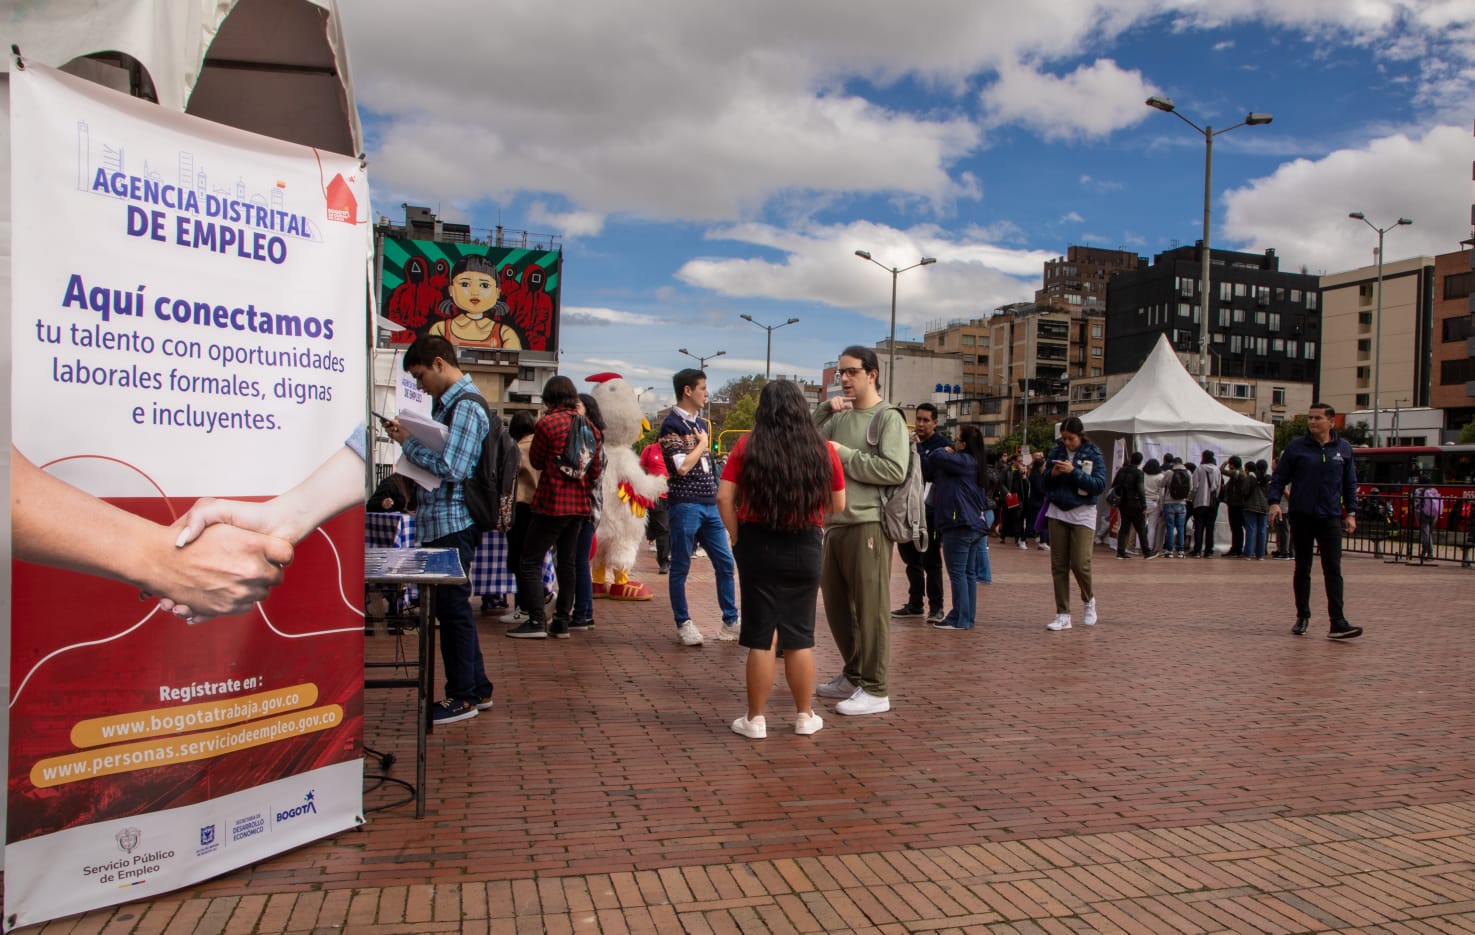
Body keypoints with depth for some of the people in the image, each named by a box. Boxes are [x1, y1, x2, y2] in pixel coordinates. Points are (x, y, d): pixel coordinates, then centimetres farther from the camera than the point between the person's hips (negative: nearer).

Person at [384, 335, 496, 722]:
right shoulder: (448, 402, 16)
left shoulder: (465, 406, -14)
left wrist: (409, 442, -11)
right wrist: (407, 437, 3)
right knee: (453, 607, 15)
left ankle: (463, 697, 9)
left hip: (453, 523, -10)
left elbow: (451, 468, -21)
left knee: (453, 608, -2)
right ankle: (478, 689, 25)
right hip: (442, 521, 10)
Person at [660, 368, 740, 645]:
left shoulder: (702, 424, 16)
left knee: (725, 563, 7)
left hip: (710, 505, 8)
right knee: (681, 567, 2)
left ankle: (730, 622, 15)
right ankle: (683, 624, 12)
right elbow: (682, 467, -18)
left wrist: (719, 499, 16)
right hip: (685, 505, -7)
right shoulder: (671, 425, -9)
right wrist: (702, 444, -5)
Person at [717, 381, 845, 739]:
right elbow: (838, 505, 3)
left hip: (758, 546, -1)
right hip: (805, 548, 1)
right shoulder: (823, 450, -3)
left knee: (761, 638, 6)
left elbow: (724, 498, -9)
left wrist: (736, 536, 2)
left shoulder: (747, 447, -5)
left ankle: (755, 719, 14)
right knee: (800, 638, 12)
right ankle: (805, 716, 22)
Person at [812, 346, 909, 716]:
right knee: (836, 605, 16)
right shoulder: (839, 418, 14)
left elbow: (894, 470, -18)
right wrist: (823, 411, 2)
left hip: (868, 525, -8)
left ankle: (875, 691, 5)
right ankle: (853, 677, 30)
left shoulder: (888, 417, -7)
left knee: (869, 608, -3)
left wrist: (844, 454, -13)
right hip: (834, 523, 8)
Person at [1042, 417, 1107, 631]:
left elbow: (1100, 484, -13)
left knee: (1080, 563, -10)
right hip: (1058, 512, 4)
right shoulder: (1056, 452, 5)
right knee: (1058, 565, 3)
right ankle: (1063, 615, 10)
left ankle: (1089, 600, 20)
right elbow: (1044, 484, 10)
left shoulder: (1093, 454, -4)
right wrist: (1052, 474, -12)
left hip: (1082, 514, -3)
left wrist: (1074, 471, -21)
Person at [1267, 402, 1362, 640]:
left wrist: (1351, 513, 7)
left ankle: (1338, 622, -10)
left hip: (1331, 518, 0)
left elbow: (1350, 484, 13)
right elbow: (1278, 478, 4)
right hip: (1301, 517, 0)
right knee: (1302, 569, 8)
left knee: (1333, 569, -7)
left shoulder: (1343, 449, 7)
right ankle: (1302, 616, 19)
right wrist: (1274, 501, -11)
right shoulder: (1296, 447, 2)